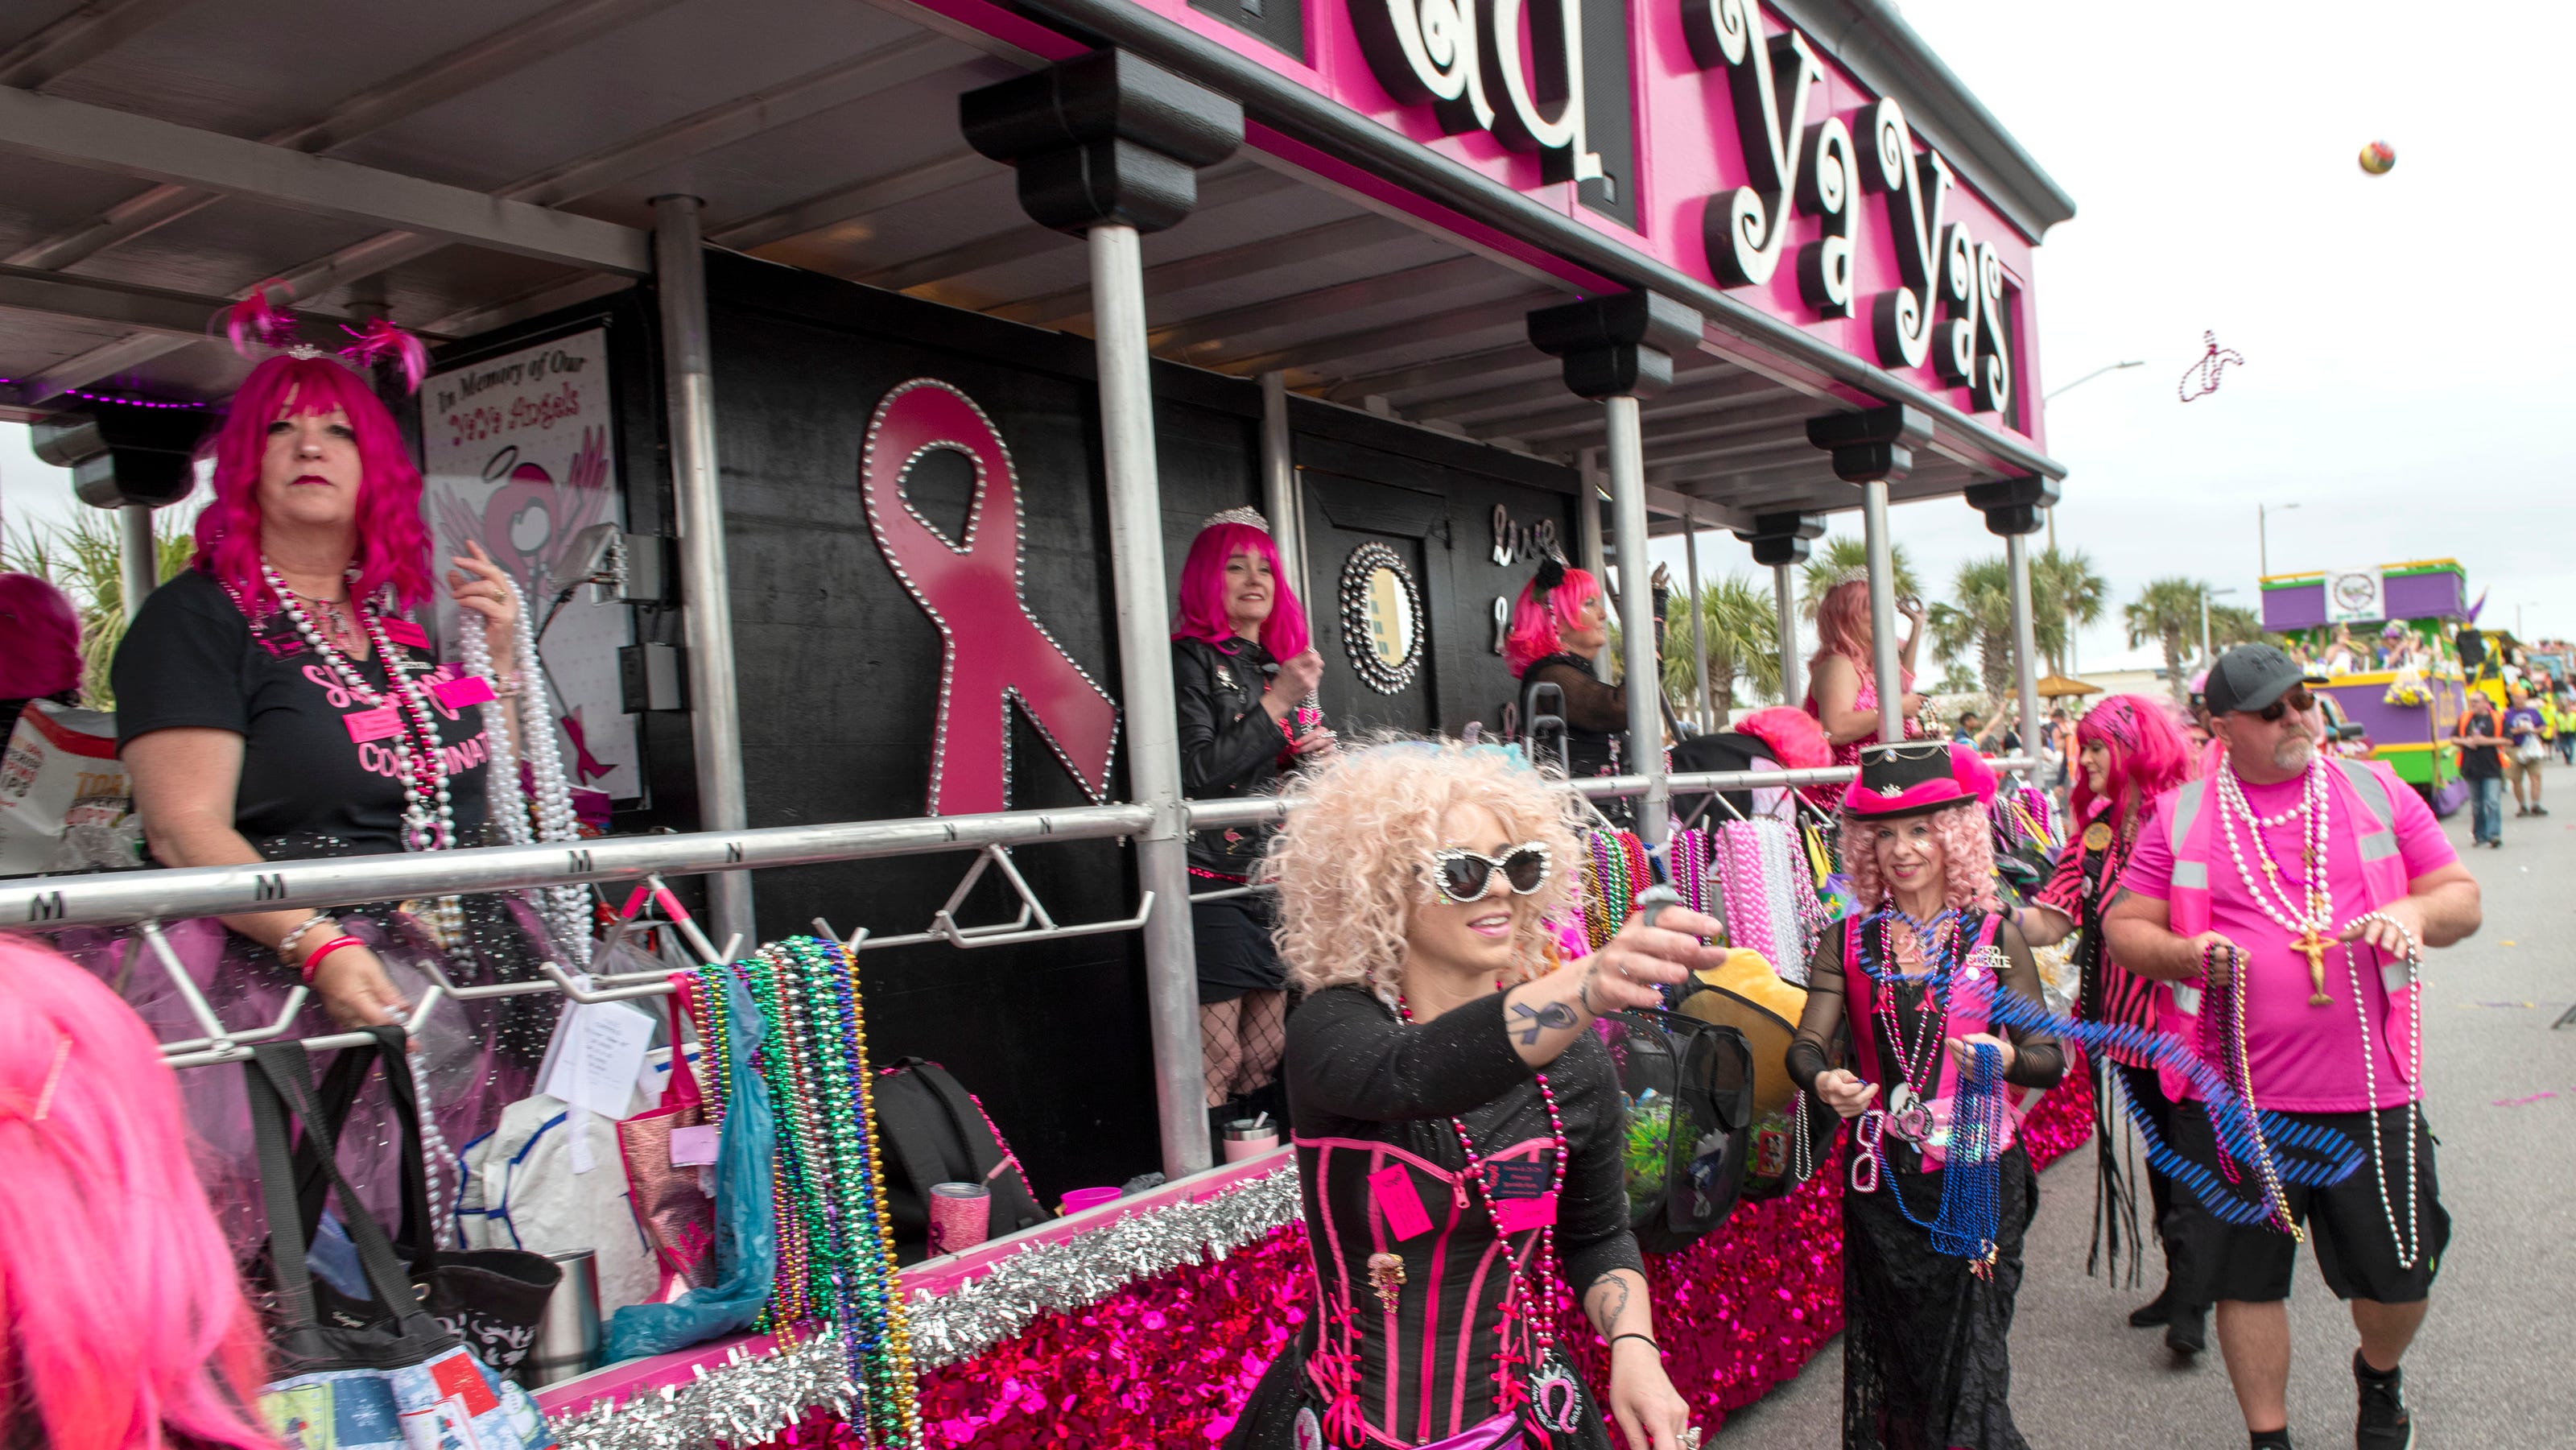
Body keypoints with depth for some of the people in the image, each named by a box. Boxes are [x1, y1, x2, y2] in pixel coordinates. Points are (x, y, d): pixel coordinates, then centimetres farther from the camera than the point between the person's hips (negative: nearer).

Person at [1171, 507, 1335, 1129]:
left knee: (1266, 1057, 8)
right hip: (1213, 884, -7)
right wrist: (1277, 704, -14)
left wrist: (1317, 757, 5)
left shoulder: (1280, 664, 18)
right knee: (1214, 1064, -10)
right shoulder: (1192, 659, -4)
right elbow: (1197, 774, -15)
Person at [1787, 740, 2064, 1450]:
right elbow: (1806, 1043, -3)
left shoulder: (1996, 938, -1)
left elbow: (2051, 1059, -3)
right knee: (1887, 1354, 8)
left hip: (1976, 1176, -2)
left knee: (1968, 1362, -1)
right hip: (1882, 1178, 2)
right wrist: (1826, 1082, -25)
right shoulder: (1849, 939, 3)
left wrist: (2004, 1057, -24)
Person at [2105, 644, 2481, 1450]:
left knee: (2400, 1276, 10)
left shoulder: (2376, 794, 7)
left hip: (2370, 1090, 1)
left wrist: (2414, 911, -12)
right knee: (2248, 1277, 7)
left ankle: (2379, 1377, 43)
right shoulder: (2181, 817, 2)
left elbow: (2462, 899, 10)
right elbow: (2123, 927, 5)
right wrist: (2186, 951, -15)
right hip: (2236, 1094, -1)